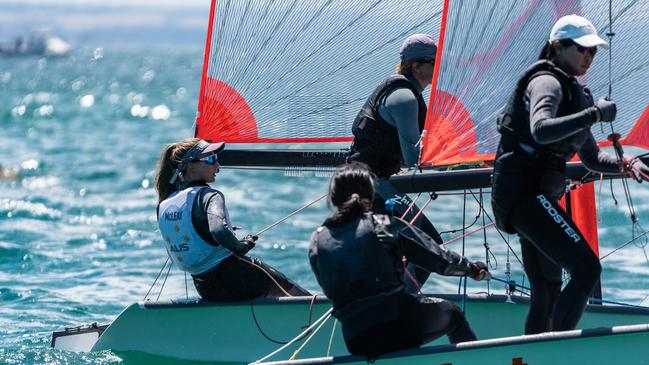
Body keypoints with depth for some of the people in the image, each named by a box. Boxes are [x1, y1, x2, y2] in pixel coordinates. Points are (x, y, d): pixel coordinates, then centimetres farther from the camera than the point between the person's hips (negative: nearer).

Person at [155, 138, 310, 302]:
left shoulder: (163, 205, 5)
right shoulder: (208, 196, -18)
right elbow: (219, 230, -39)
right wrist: (242, 246, -20)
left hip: (205, 289, 8)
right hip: (232, 276, -8)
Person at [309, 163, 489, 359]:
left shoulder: (317, 241, 5)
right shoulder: (384, 225, -3)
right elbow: (439, 257, 4)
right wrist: (472, 269, 23)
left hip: (358, 344, 4)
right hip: (400, 324, -3)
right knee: (452, 314, 28)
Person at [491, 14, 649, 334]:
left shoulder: (572, 92, 22)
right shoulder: (546, 82, -8)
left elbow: (591, 158, 26)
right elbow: (541, 130, -29)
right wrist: (595, 113, -26)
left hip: (536, 195, 10)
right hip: (523, 190, -10)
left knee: (547, 293, 12)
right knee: (586, 270, -20)